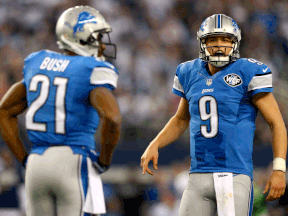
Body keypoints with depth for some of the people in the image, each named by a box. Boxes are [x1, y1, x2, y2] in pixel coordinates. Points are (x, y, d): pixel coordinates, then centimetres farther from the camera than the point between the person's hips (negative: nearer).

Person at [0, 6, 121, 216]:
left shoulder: (39, 64, 12)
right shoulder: (92, 72, -9)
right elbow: (111, 118, -25)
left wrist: (26, 160, 16)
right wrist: (105, 160, -9)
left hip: (38, 164, 6)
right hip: (74, 166, -6)